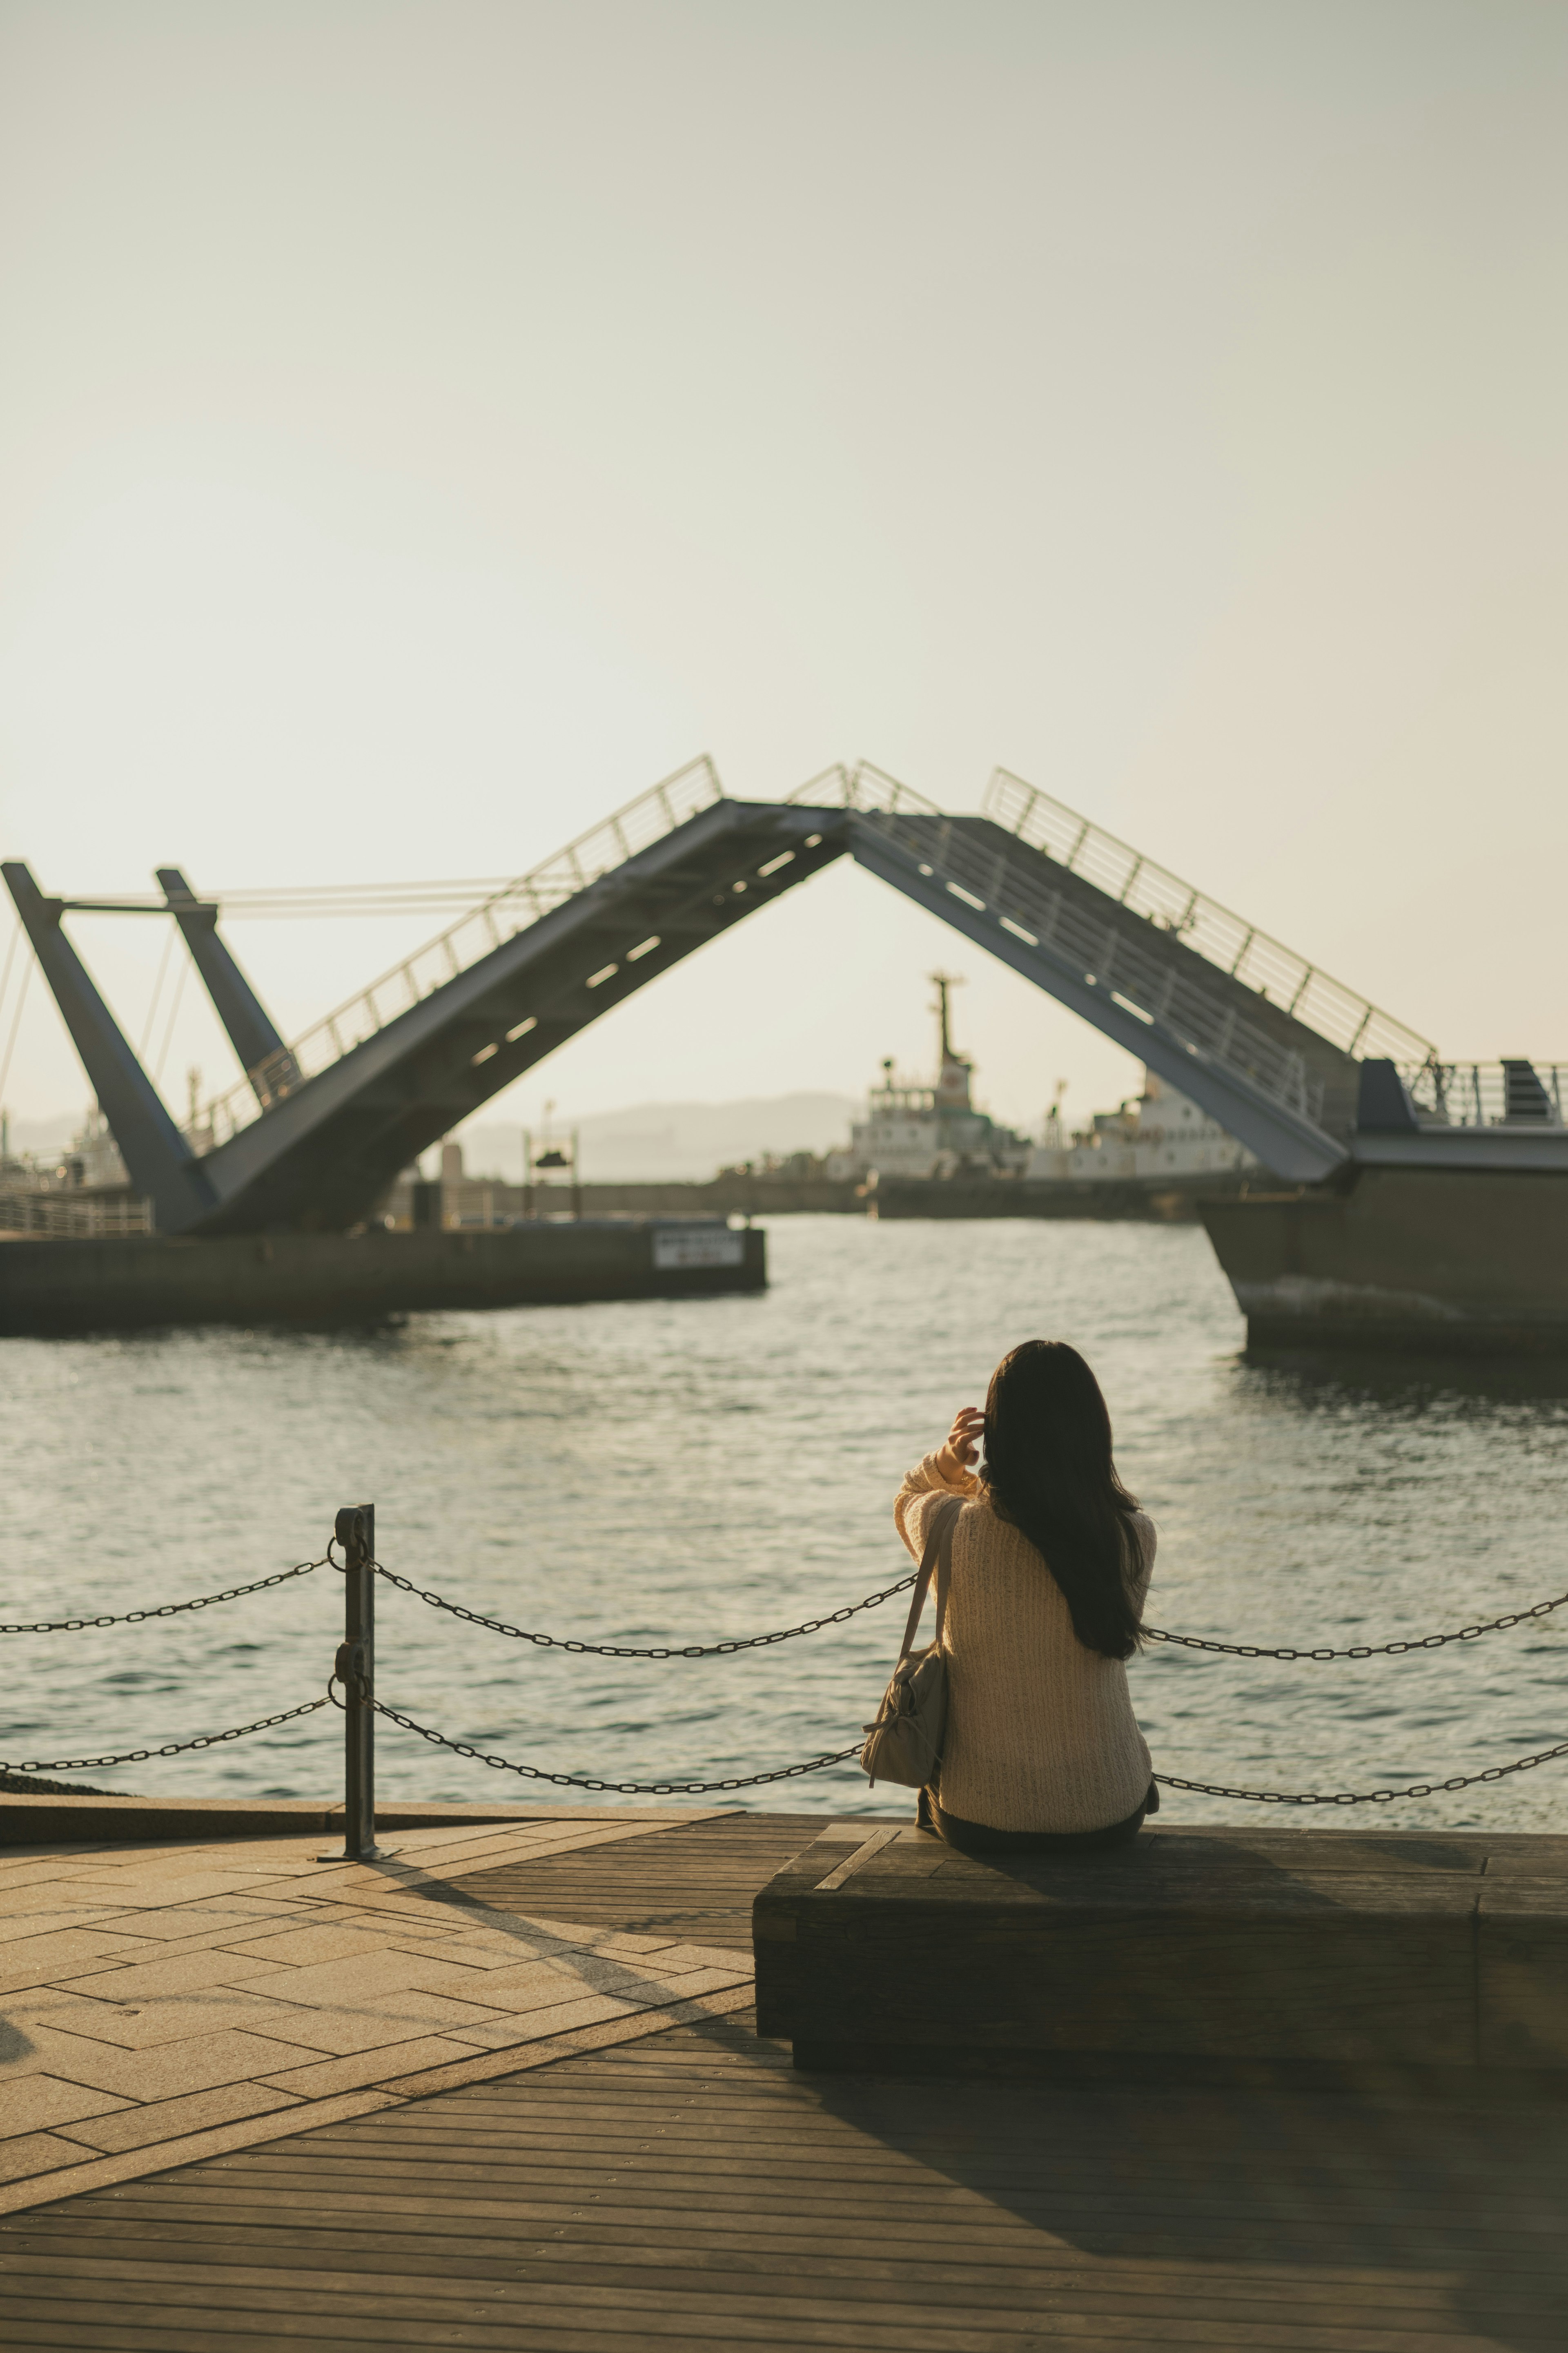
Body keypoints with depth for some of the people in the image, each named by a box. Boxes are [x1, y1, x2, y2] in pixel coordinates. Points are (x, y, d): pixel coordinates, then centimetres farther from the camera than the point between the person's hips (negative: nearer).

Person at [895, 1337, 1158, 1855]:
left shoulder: (953, 1534, -18)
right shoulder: (1135, 1538, -15)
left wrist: (947, 1463, -10)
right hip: (1110, 1818, 1)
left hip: (980, 1824, -1)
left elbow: (909, 1500, 8)